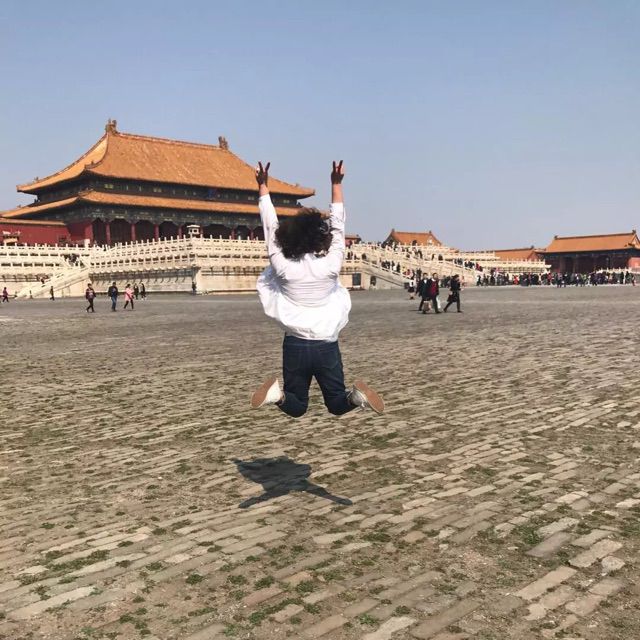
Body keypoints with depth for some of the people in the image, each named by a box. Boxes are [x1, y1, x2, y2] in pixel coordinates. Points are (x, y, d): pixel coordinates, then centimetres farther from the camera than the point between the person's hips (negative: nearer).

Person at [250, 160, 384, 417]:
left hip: (295, 345, 1)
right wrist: (336, 185, 9)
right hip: (326, 346, 0)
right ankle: (356, 396, -21)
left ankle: (278, 394, -20)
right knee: (337, 405, 14)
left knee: (296, 408, 14)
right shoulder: (330, 266, -9)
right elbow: (337, 226, 1)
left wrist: (263, 186, 9)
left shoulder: (283, 268, -9)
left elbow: (271, 228, 0)